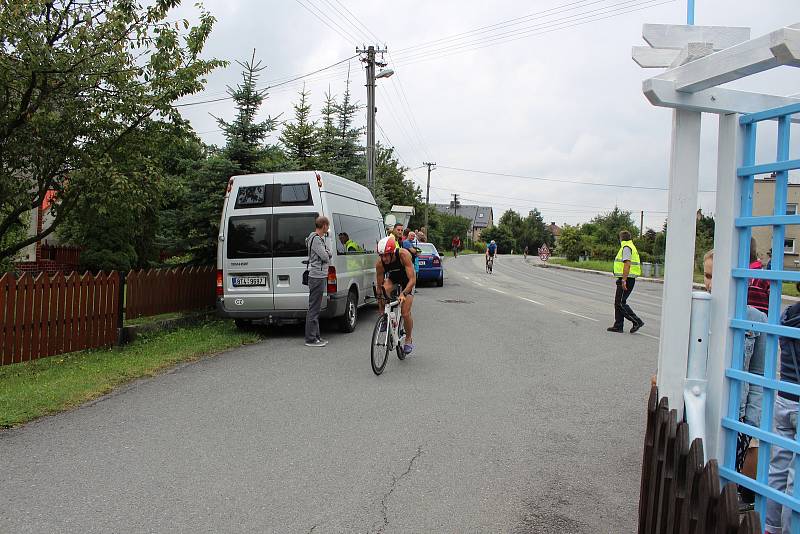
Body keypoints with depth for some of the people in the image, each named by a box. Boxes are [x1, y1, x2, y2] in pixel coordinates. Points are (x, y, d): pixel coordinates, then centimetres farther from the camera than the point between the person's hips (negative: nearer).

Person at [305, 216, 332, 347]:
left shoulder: (320, 238, 18)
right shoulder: (315, 239, -14)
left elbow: (328, 255, 20)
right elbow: (325, 256, -17)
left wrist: (327, 253, 0)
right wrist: (327, 253, 2)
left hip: (320, 276, 11)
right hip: (317, 276, -11)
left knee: (315, 308, 13)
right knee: (313, 308, -8)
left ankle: (316, 336, 20)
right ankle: (311, 339, -5)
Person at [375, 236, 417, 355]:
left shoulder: (403, 255, -37)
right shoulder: (380, 263, -27)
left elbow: (412, 280, -39)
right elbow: (379, 286, -17)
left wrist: (404, 294, -53)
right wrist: (380, 308, -15)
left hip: (407, 280, -2)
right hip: (393, 278, 3)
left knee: (405, 313, -10)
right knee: (384, 291, -33)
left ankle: (409, 339, 15)